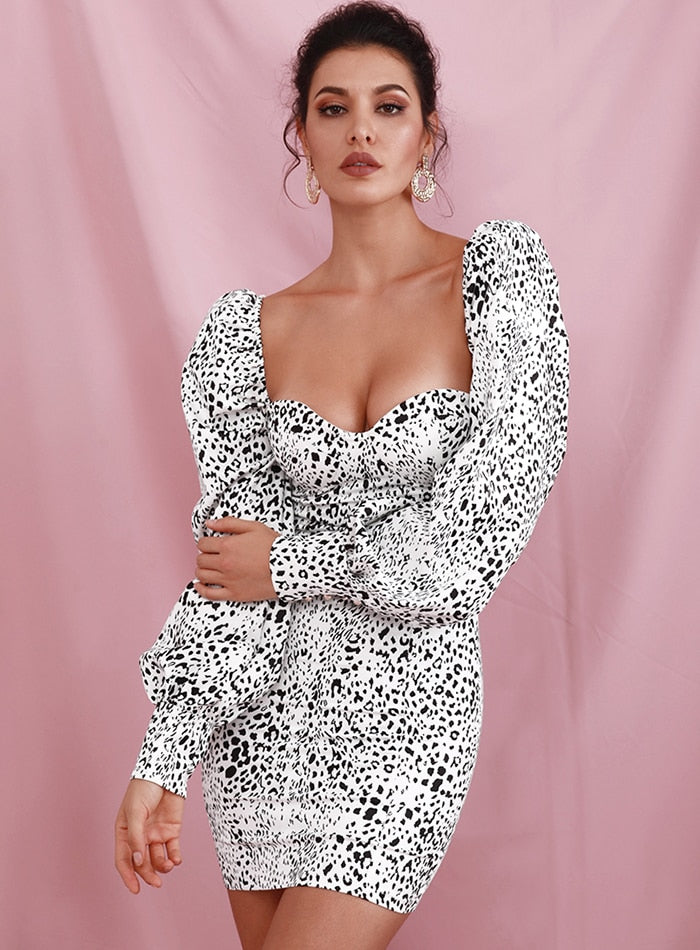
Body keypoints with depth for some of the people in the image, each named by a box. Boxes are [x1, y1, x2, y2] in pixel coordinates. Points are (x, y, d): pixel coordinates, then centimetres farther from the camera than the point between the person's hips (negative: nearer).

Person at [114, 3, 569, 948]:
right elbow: (224, 565, 0)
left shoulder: (501, 275, -7)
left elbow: (479, 541, -13)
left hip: (408, 701, -3)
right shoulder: (250, 328, 2)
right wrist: (160, 763, -6)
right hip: (263, 701, 4)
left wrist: (292, 563, -7)